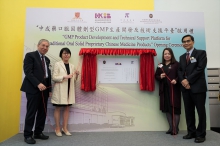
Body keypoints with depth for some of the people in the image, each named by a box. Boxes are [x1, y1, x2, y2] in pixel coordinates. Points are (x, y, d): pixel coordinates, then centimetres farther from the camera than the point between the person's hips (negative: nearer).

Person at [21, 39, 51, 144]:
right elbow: (28, 72, -12)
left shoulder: (47, 59, 19)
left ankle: (38, 132, 20)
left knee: (42, 112, 8)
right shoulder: (30, 55, -1)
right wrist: (38, 84, -21)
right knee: (31, 112, -2)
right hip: (33, 88, -7)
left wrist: (49, 89, 10)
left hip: (44, 89, 7)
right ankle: (28, 135, 10)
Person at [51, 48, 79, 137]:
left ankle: (65, 128, 21)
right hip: (60, 90, -5)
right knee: (58, 108, 4)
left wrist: (76, 75, -6)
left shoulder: (72, 66, 12)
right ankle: (57, 129, 16)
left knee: (67, 108, 9)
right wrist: (65, 76, -22)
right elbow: (54, 77, -11)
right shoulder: (57, 64, -3)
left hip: (69, 90, 5)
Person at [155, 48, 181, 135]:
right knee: (167, 108, 7)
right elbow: (156, 76, 16)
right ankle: (171, 127, 19)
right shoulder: (160, 66, 14)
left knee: (175, 108, -2)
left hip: (174, 89, -4)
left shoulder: (176, 64, 2)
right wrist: (160, 77, -5)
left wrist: (176, 80, -21)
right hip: (164, 90, 4)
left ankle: (175, 128, 9)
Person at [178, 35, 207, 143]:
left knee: (200, 111, 2)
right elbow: (180, 70, 11)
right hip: (186, 87, 6)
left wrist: (188, 80, -14)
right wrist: (183, 80, -9)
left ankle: (201, 134, 12)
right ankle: (191, 132, 19)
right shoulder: (182, 57, 18)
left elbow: (200, 68, -11)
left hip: (198, 87, -5)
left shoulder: (201, 53, 1)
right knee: (188, 111, 9)